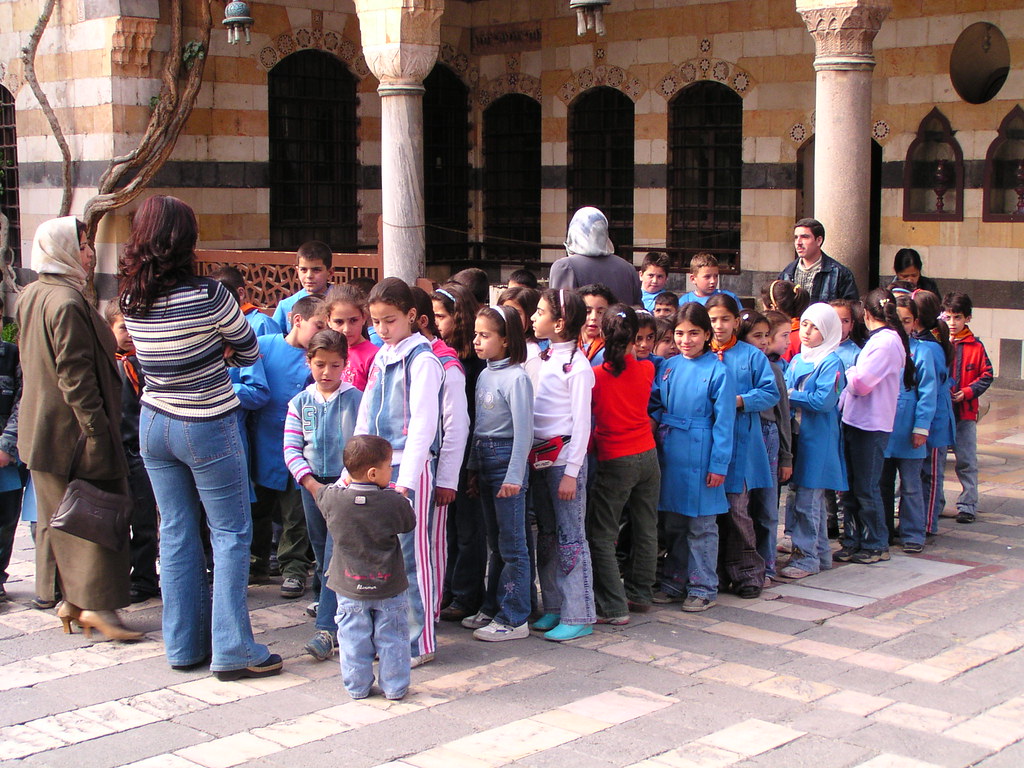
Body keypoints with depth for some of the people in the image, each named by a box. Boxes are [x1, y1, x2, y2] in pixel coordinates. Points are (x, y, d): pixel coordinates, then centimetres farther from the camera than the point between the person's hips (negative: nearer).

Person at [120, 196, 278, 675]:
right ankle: (232, 651, 4)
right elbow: (248, 353, -4)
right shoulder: (207, 296, -19)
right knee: (231, 534, 3)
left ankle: (184, 645, 20)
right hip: (207, 428, -6)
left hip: (154, 425, 6)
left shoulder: (132, 300, -2)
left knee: (176, 534, 13)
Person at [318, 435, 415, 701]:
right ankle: (395, 686, 19)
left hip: (350, 588, 2)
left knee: (354, 638, 14)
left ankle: (357, 686, 21)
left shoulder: (334, 499, -13)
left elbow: (321, 492, 11)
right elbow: (409, 523, 0)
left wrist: (347, 483, 22)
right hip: (389, 588, -1)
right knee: (392, 638, 12)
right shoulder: (395, 502, -19)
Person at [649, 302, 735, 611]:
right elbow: (656, 406, 14)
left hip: (701, 457, -5)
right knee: (673, 524, 14)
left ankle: (702, 588, 13)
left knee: (701, 525, 4)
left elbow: (723, 421, -9)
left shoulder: (717, 371, -8)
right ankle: (674, 583, 25)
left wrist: (719, 464, -12)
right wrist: (658, 431, -3)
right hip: (671, 455, 5)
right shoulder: (669, 367, 7)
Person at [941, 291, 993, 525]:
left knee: (966, 461, 1)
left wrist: (967, 392, -11)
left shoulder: (976, 347, 0)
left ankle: (968, 505, 9)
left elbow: (986, 376, 2)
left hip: (965, 412, -1)